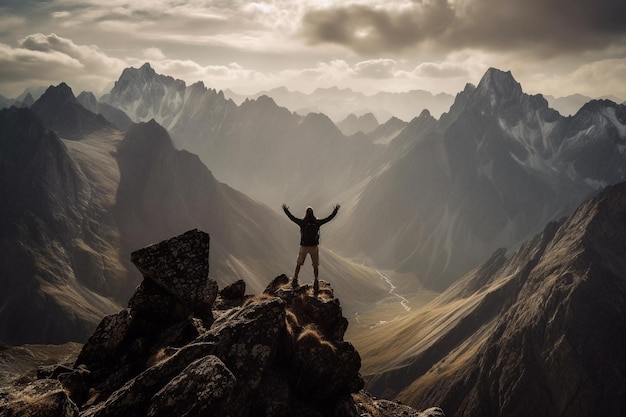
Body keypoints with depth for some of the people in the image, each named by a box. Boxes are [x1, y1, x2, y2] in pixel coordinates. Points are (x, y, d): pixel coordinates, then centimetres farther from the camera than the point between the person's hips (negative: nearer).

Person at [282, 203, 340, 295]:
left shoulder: (302, 222, -8)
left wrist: (286, 210, 15)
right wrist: (335, 210, 13)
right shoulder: (317, 222, -7)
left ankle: (295, 279, 16)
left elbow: (292, 217, 1)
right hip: (314, 246, 0)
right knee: (316, 266, 10)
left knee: (299, 264, 19)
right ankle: (316, 281, -1)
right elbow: (329, 218, 0)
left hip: (304, 246, 0)